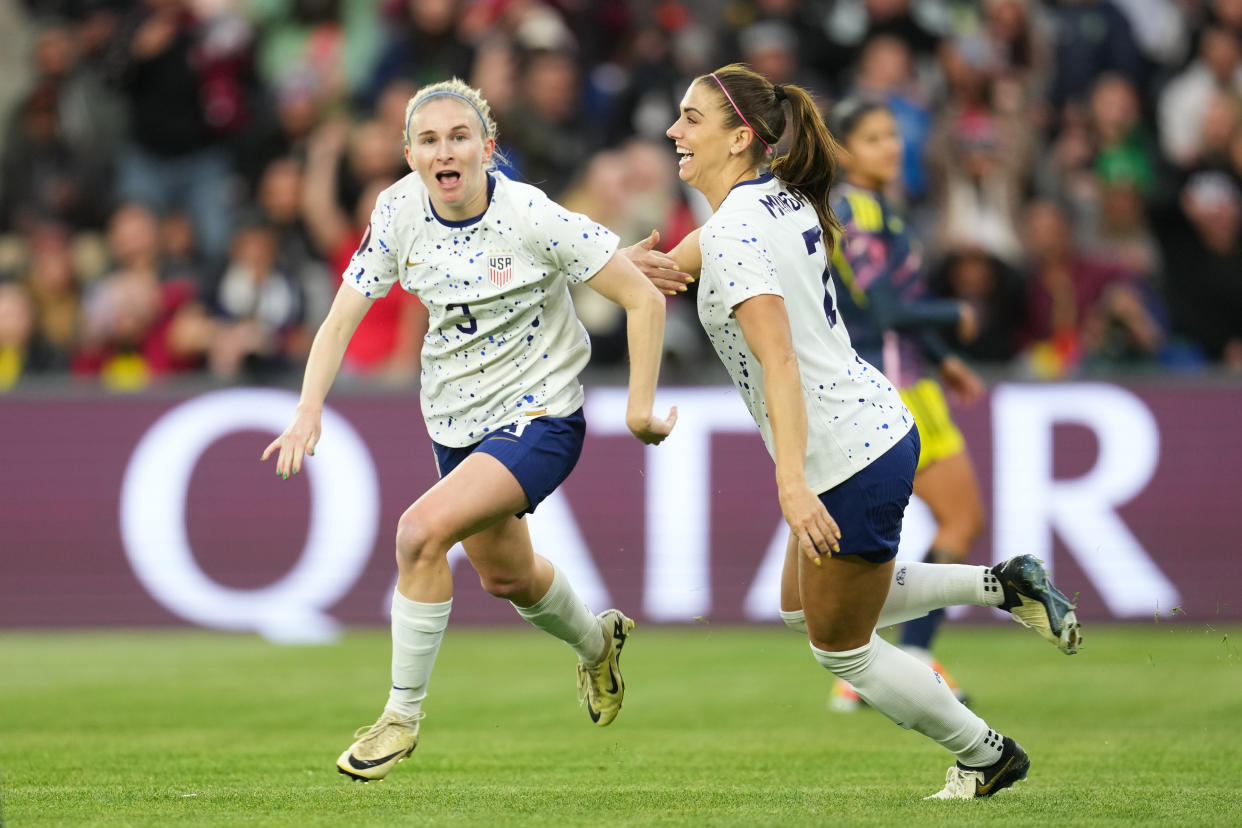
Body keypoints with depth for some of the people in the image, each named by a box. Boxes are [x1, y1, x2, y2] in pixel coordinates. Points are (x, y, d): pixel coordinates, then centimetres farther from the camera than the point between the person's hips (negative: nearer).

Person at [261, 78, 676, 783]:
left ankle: (404, 712, -8)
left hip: (538, 416, -6)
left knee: (422, 530, -26)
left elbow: (644, 299, -18)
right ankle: (597, 642, 58)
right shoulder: (399, 213, -10)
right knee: (506, 576, 24)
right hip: (458, 422, 6)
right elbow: (342, 319, -5)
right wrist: (310, 409, -20)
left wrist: (641, 408, -18)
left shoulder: (532, 217, -24)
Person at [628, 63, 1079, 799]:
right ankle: (1002, 585, 21)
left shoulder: (734, 236, -22)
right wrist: (661, 263, 6)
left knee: (844, 650, 11)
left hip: (849, 461, -9)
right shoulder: (784, 200, 5)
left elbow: (780, 361, -33)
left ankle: (987, 754, 25)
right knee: (805, 610, 26)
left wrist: (792, 484, -40)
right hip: (881, 424, 9)